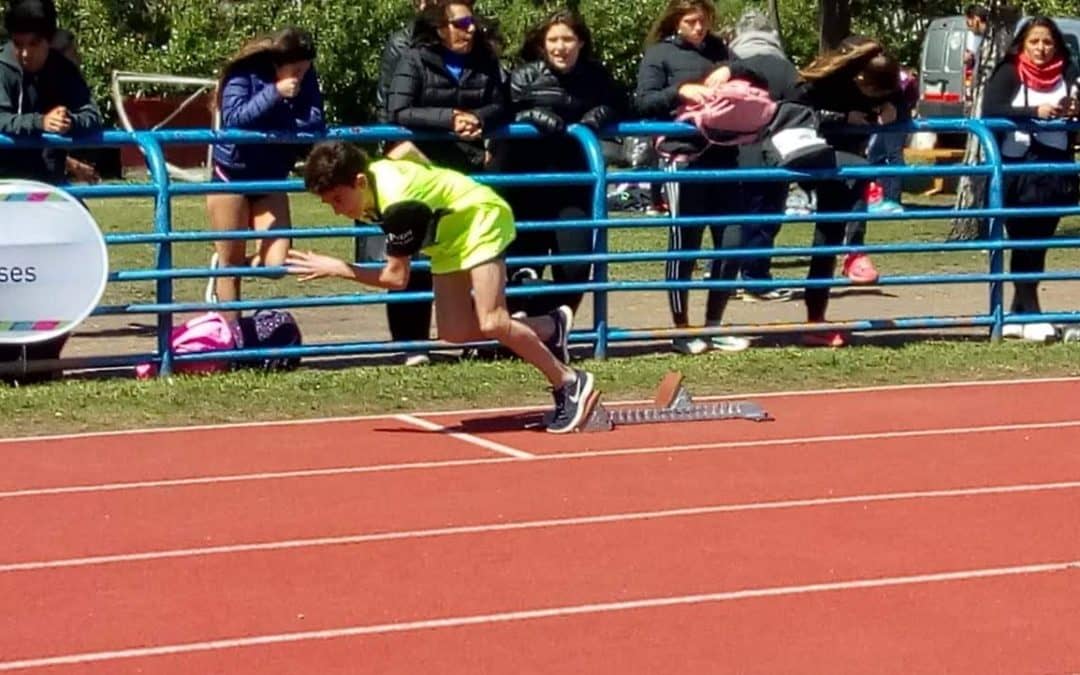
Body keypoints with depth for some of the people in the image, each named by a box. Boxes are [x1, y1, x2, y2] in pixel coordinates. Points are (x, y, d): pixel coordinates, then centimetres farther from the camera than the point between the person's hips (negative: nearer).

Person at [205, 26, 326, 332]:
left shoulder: (306, 78, -7)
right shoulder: (243, 75, -18)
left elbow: (316, 124, -12)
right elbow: (234, 118, -31)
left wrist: (284, 125, -28)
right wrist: (274, 93, -37)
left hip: (271, 180, 4)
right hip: (231, 176, -4)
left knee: (276, 262, -8)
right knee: (232, 263, 0)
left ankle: (225, 265, 22)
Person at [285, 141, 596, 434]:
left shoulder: (399, 204, -39)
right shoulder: (365, 181, -14)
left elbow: (396, 277, -32)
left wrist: (335, 268, -28)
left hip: (481, 217, -9)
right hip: (449, 235, 9)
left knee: (491, 323, -19)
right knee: (454, 331, 0)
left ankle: (570, 383, -4)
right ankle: (550, 328, 18)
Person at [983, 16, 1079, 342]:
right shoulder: (1008, 73, -2)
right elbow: (990, 111, -14)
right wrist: (1034, 112, -23)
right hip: (1017, 170, -3)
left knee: (1039, 243, 6)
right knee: (1024, 242, -2)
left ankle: (1018, 314, 15)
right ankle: (1030, 313, 2)